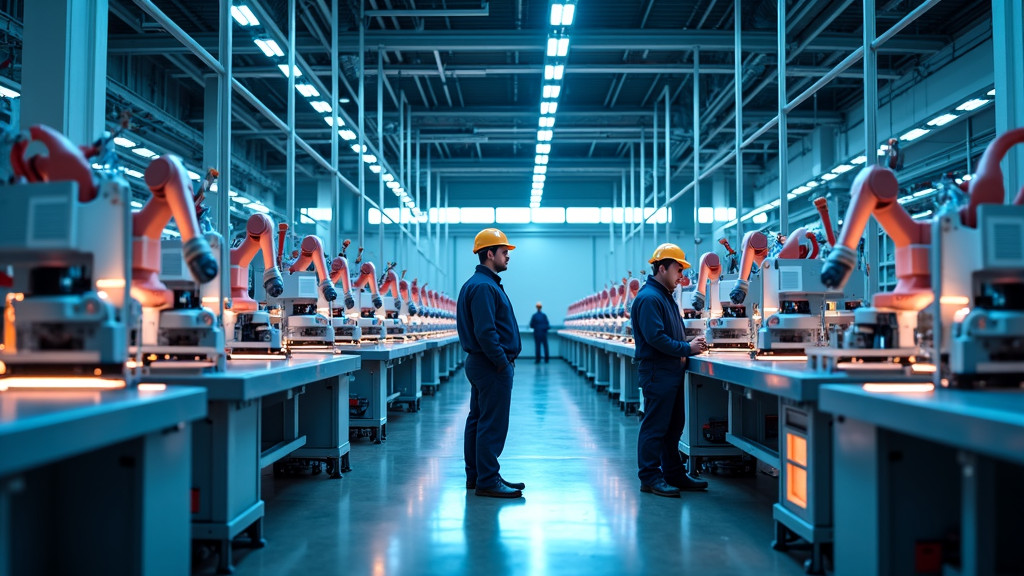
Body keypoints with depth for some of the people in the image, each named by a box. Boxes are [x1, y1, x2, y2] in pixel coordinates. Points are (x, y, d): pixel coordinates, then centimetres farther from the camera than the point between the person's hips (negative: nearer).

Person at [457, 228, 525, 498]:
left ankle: (476, 476, 23)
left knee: (478, 420, 14)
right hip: (492, 366, -11)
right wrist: (502, 362, -17)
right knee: (492, 424, -6)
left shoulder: (481, 284, 18)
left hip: (481, 364, 11)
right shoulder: (483, 286, -17)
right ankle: (487, 481, -2)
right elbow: (485, 332, -24)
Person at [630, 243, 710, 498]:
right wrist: (687, 349, -18)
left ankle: (674, 474, 23)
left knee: (673, 427, 15)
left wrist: (691, 345, 6)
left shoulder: (666, 296, 18)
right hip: (657, 373, -11)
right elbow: (655, 337, -23)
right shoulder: (649, 298, -15)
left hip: (672, 372, 11)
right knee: (655, 427, -4)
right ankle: (650, 478, 2)